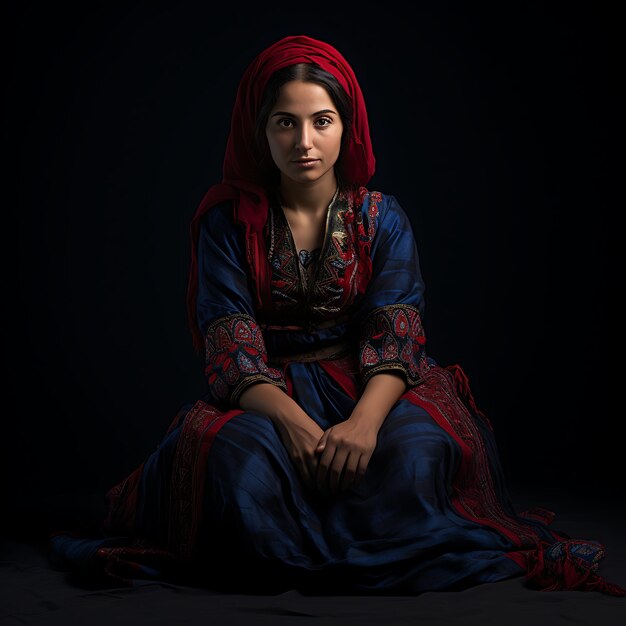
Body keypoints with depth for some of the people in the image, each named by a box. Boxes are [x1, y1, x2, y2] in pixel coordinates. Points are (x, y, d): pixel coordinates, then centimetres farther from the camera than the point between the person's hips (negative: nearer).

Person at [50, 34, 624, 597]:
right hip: (265, 394, -1)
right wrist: (292, 420, -30)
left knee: (417, 450, -33)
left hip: (367, 387, 1)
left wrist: (365, 418, -32)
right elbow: (231, 346, -9)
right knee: (239, 460, -35)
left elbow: (395, 335, -9)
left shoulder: (382, 218, 3)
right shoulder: (228, 221, 1)